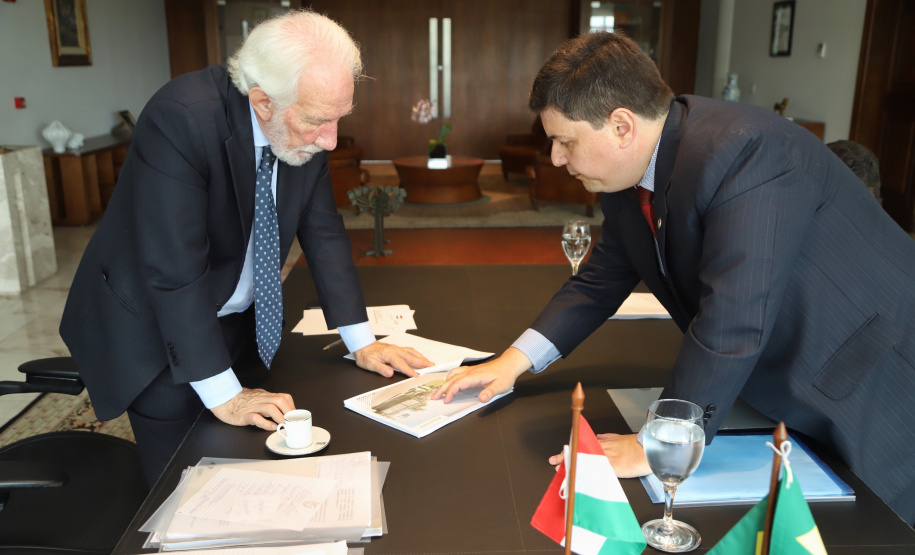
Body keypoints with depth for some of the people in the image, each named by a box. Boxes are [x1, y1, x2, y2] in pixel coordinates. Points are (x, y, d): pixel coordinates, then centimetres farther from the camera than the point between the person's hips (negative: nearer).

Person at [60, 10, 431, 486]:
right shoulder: (181, 119, -30)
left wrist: (361, 341, -3)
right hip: (155, 332, -5)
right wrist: (223, 394, -26)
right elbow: (174, 269, -31)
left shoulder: (306, 132, -11)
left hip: (237, 321, 6)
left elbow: (322, 231, -2)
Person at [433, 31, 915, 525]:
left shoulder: (743, 153, -31)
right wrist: (516, 360, -2)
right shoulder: (629, 173, -4)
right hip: (782, 390, 7)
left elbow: (731, 326, -35)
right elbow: (600, 281, 7)